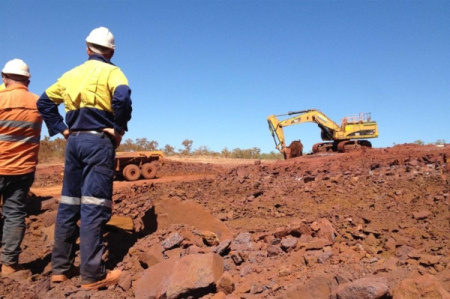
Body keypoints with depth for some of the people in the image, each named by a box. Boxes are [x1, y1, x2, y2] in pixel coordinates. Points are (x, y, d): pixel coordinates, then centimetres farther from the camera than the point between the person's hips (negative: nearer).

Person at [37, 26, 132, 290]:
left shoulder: (72, 74, 17)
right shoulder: (111, 71, -2)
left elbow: (45, 102, 21)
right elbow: (122, 97, -23)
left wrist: (61, 129, 14)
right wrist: (119, 129, -12)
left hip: (75, 141, 6)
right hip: (98, 141, -6)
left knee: (69, 204, 10)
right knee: (93, 206, -7)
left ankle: (60, 267, 18)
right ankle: (92, 274, -4)